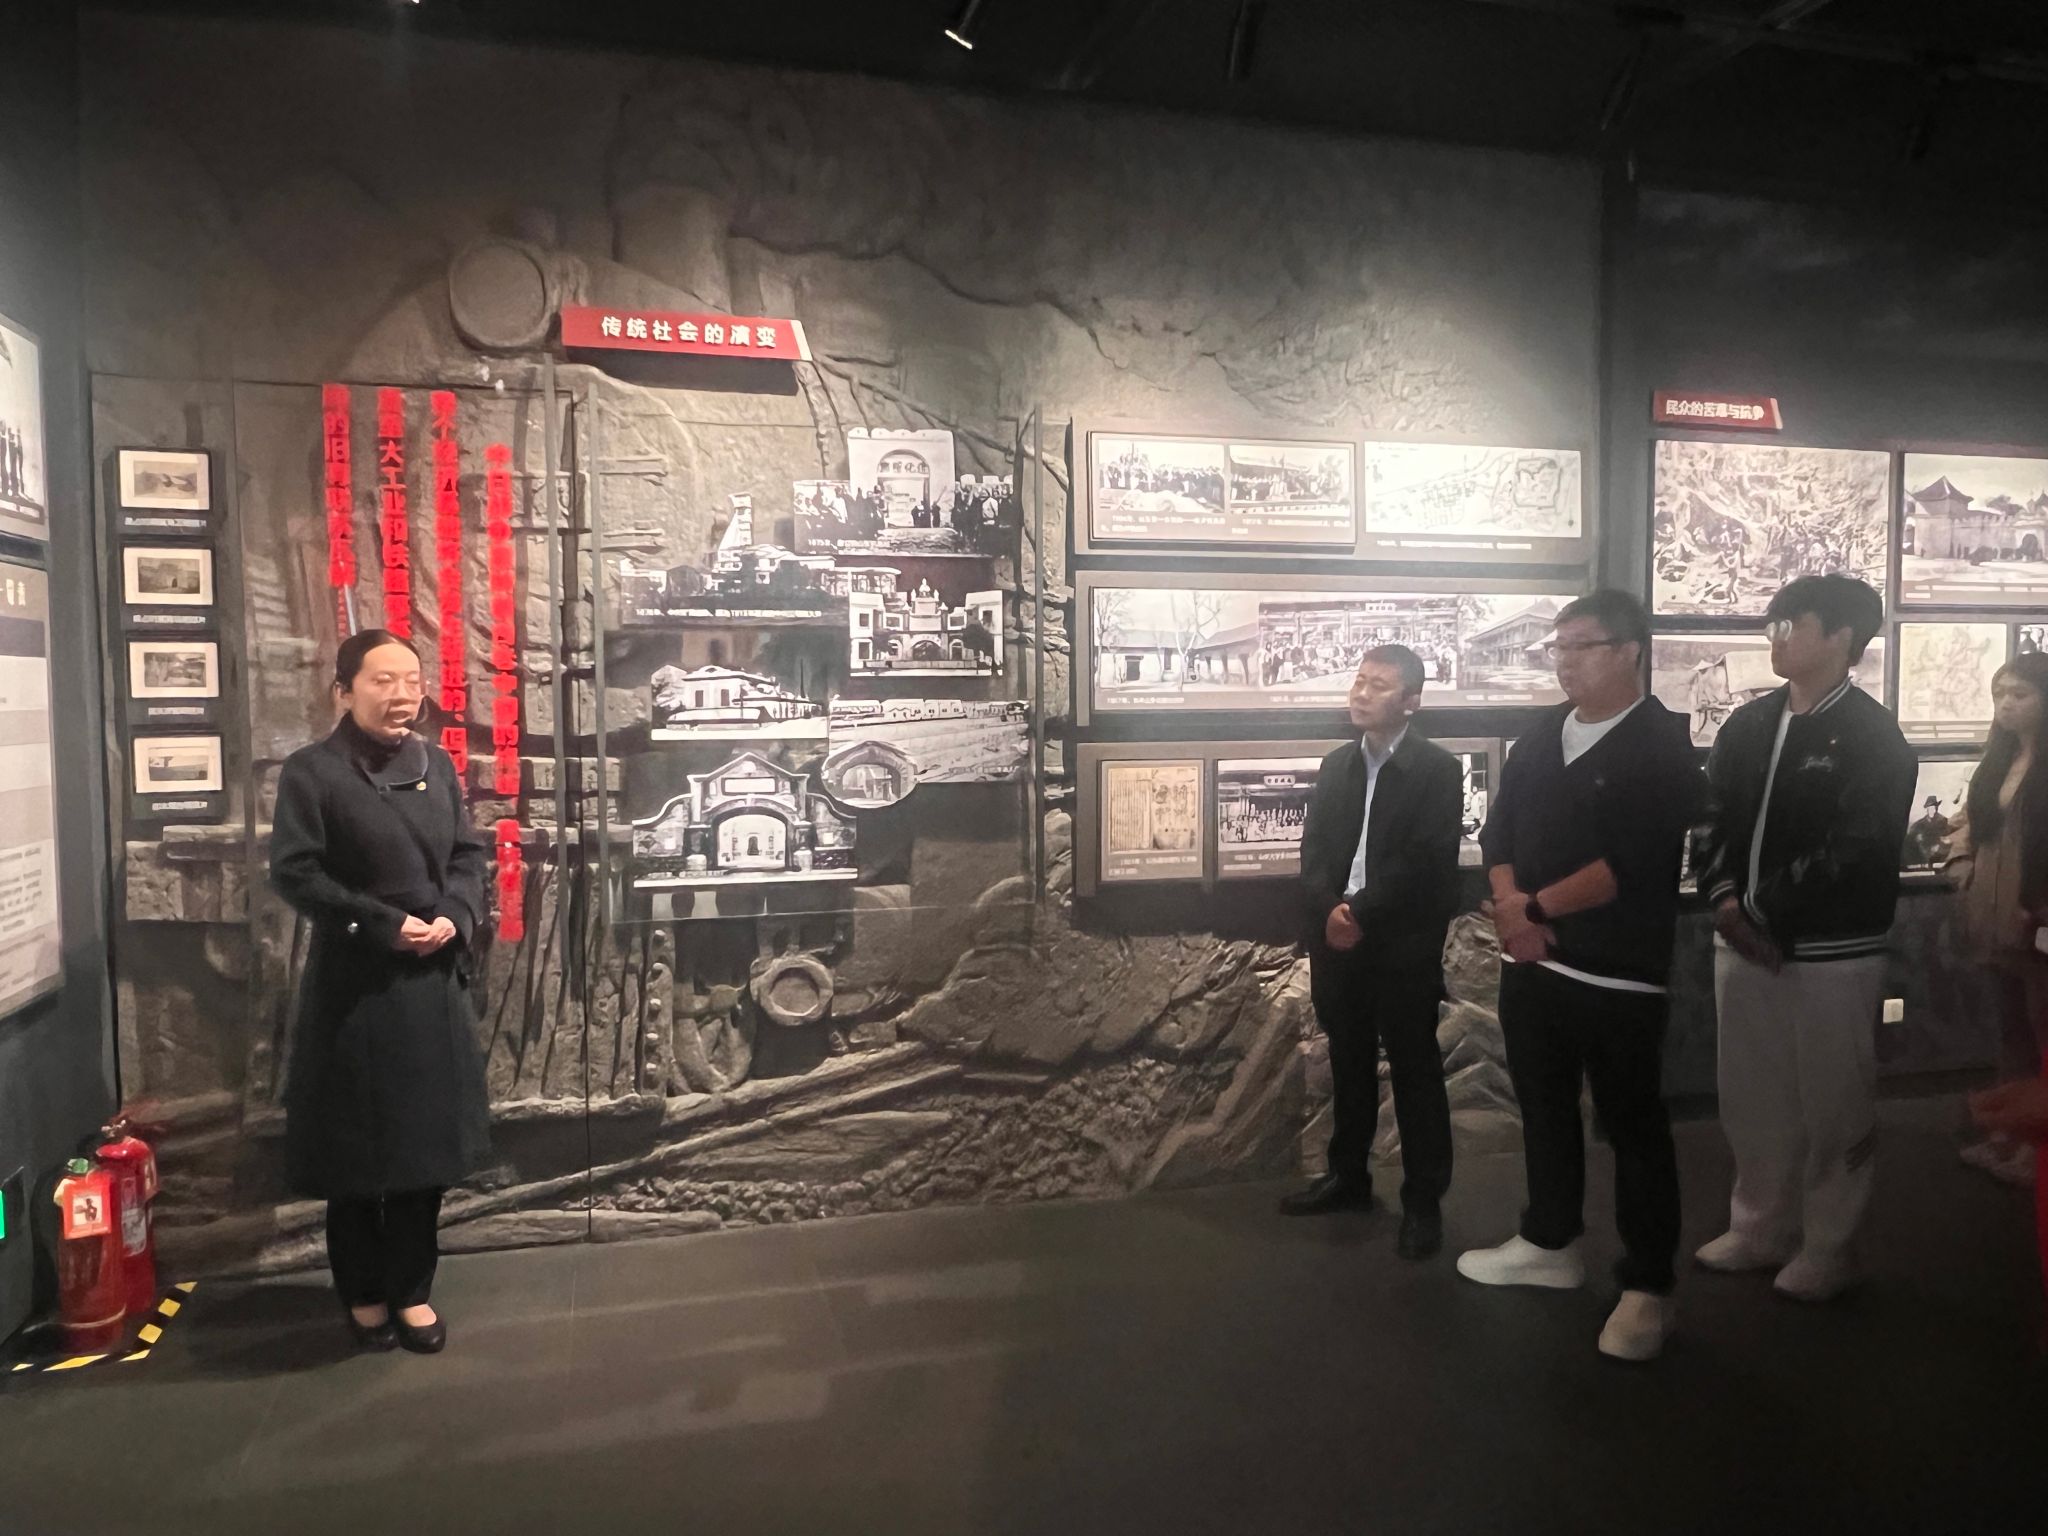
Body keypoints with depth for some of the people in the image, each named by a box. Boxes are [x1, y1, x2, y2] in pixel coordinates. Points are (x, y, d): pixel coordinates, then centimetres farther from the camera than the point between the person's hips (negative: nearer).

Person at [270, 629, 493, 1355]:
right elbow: (293, 871, -12)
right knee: (356, 1146, 8)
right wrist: (386, 925, -17)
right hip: (352, 985, -4)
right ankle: (363, 1294, 26)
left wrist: (454, 918, -10)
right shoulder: (311, 771, -8)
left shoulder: (436, 764, 6)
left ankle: (411, 1288, 26)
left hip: (434, 982, 5)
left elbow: (470, 853, 9)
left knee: (428, 1137, 10)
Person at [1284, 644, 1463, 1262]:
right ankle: (1348, 1176, 30)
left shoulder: (1437, 769, -6)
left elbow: (1424, 861, -14)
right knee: (1349, 1066, 16)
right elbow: (1313, 851, 7)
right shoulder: (1336, 764, 12)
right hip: (1337, 941, 5)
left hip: (1404, 947, -5)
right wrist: (1330, 910, -10)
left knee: (1415, 1073, 4)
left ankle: (1423, 1201, 15)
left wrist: (1361, 914, -17)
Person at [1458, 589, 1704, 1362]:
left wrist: (1534, 907, -15)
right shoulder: (1540, 736, 10)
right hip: (1530, 964, 7)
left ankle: (1647, 1286, 15)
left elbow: (1632, 865, -19)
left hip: (1618, 975, -6)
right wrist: (1509, 909, -8)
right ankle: (1550, 1243, 34)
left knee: (1634, 1125, 3)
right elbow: (1499, 829, 9)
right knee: (1544, 1108, 17)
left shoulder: (1662, 746, -10)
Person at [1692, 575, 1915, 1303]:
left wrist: (1760, 910, -15)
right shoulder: (1747, 724, 8)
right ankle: (1760, 1227, 30)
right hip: (1743, 942, 5)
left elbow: (1854, 854, -16)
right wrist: (1725, 901, -9)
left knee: (1832, 1106, 7)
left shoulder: (1874, 738, -8)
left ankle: (1828, 1245, 24)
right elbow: (1711, 819, 7)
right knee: (1751, 1100, 14)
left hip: (1832, 953, -5)